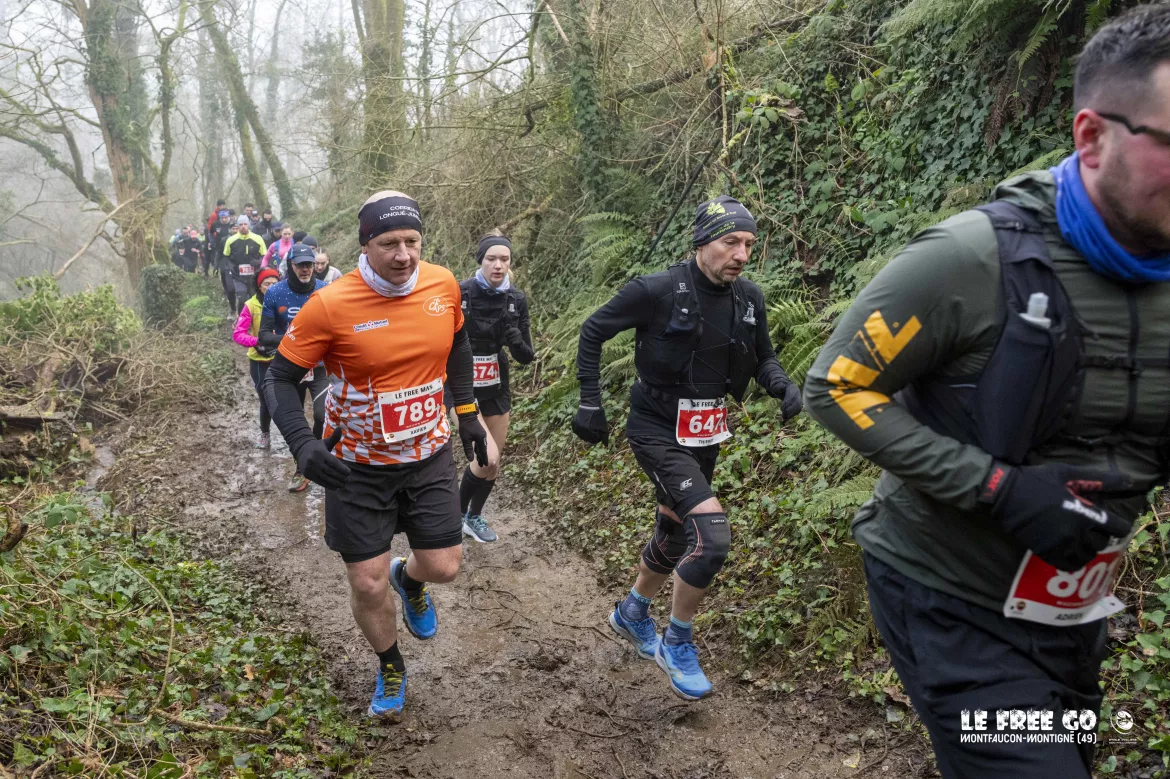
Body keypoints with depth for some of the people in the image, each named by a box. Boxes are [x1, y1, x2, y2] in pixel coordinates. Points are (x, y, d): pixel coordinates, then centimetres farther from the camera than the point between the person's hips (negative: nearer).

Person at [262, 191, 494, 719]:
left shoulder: (443, 284, -9)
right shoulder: (330, 305, -21)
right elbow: (281, 378, -11)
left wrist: (468, 415, 10)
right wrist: (302, 444, -26)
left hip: (429, 456, 3)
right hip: (358, 466, -2)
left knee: (442, 568, 4)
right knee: (368, 586, 5)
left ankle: (408, 578, 44)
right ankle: (390, 669, 36)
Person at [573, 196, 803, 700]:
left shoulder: (749, 299, -1)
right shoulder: (658, 290, -18)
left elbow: (762, 358, 12)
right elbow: (592, 332, -7)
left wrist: (784, 386, -11)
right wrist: (590, 403, -8)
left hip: (705, 437, 7)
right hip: (658, 432, -7)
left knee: (675, 535, 20)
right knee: (712, 535, -19)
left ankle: (632, 614, 48)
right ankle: (677, 644, 5)